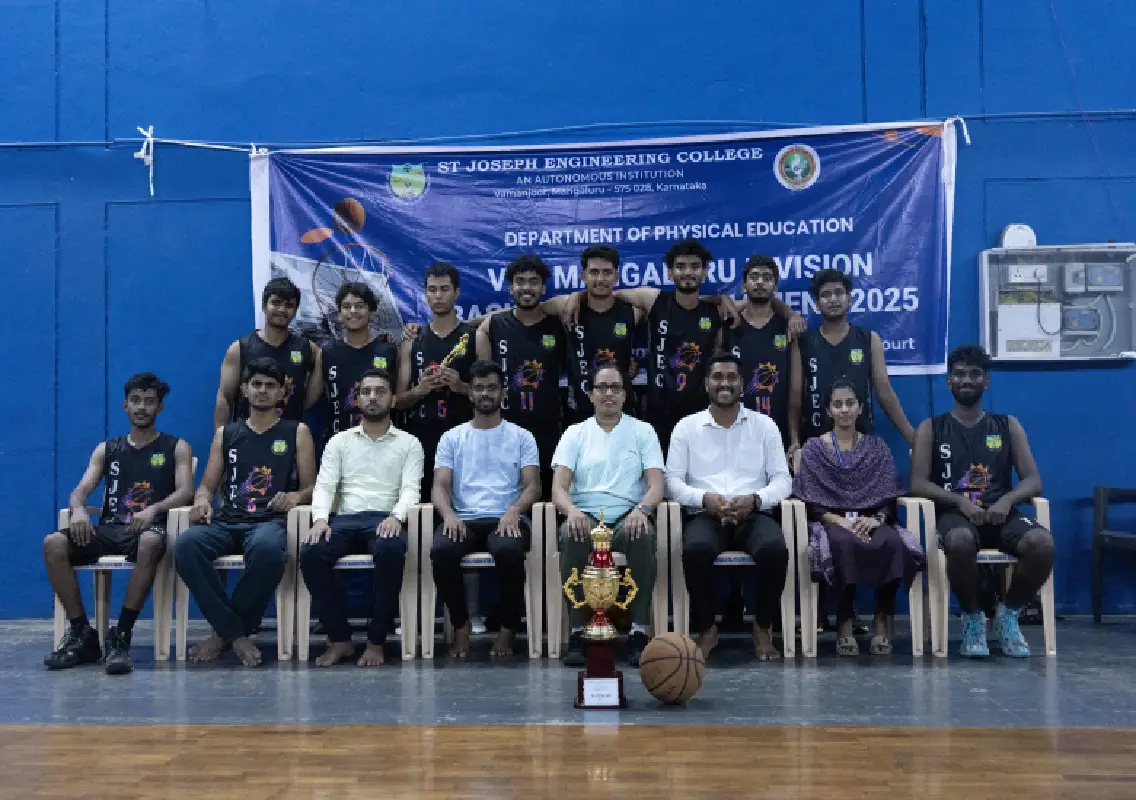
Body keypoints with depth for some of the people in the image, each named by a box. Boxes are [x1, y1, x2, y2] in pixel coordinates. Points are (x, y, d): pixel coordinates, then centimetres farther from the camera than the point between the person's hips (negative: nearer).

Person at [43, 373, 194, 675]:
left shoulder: (176, 448, 13)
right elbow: (80, 491, 10)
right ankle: (82, 634, -16)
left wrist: (153, 509, -23)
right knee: (53, 544, -26)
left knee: (151, 543, -41)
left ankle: (121, 636, -33)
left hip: (148, 528, -3)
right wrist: (78, 509, -16)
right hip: (108, 529, 4)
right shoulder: (106, 450, 22)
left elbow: (185, 492, -2)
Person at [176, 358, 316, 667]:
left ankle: (224, 632, -18)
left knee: (268, 548, -41)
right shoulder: (226, 433, 23)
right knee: (186, 544, -33)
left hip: (269, 521, -2)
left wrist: (295, 496, -13)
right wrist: (202, 501, -5)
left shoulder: (297, 432, 16)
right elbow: (207, 485, 19)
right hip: (225, 521, 3)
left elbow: (311, 488, 11)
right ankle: (235, 634, -23)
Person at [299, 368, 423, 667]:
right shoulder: (339, 441, 19)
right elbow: (324, 484, 8)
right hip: (345, 519, 2)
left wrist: (396, 516, -22)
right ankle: (339, 639, -17)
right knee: (311, 551, -31)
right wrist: (320, 518, -14)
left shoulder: (409, 443, 14)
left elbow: (411, 488, 1)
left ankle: (376, 641, -24)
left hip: (385, 520, -2)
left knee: (391, 549, -39)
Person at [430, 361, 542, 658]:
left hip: (507, 519, -1)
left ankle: (509, 626, -13)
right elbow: (440, 486, 6)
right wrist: (448, 513, -18)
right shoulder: (452, 438, 16)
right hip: (464, 520, 1)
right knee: (441, 550, -33)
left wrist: (514, 510, -20)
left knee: (509, 550, -38)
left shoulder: (521, 437, 13)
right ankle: (460, 624, -9)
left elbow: (533, 485, 3)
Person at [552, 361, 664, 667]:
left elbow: (656, 485, 0)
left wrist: (641, 509, -24)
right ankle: (577, 632, -27)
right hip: (585, 516, 0)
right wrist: (572, 510, -25)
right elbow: (559, 487, -1)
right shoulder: (575, 434, 10)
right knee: (571, 535, -35)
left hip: (628, 517, 0)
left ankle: (638, 632, -29)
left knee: (643, 536, -36)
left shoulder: (643, 431, 10)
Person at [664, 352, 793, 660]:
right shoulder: (686, 427, 9)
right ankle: (706, 628, -12)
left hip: (753, 514, 1)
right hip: (705, 514, -1)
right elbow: (673, 481, 2)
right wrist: (704, 498, -17)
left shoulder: (764, 425, 11)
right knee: (696, 549, -36)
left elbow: (782, 479, 5)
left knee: (775, 549, -33)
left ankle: (763, 628, -9)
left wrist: (754, 499, -16)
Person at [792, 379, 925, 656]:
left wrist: (877, 518, -16)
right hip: (831, 522, -2)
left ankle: (883, 623, -24)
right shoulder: (813, 449, 9)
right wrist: (840, 520, -18)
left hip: (871, 521, 2)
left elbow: (889, 498, 6)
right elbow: (811, 502, 0)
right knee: (843, 544, -40)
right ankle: (845, 624, -29)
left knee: (893, 543, -35)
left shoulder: (877, 447, 15)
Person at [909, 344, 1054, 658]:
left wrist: (1007, 500, -15)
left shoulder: (1008, 425, 17)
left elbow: (1033, 480, 7)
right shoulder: (930, 428, 12)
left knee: (1042, 543, -31)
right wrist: (960, 501, -17)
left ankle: (1008, 614, -4)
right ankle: (972, 617, -11)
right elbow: (918, 484, 0)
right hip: (955, 513, -2)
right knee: (960, 541, -40)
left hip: (1001, 513, 2)